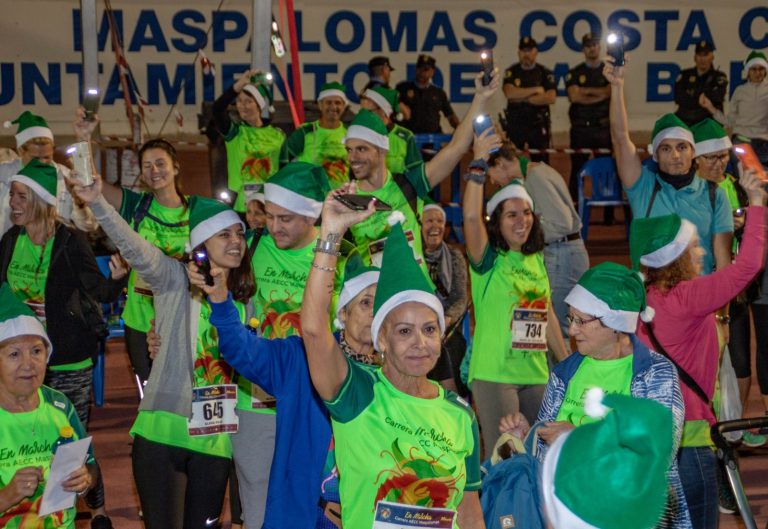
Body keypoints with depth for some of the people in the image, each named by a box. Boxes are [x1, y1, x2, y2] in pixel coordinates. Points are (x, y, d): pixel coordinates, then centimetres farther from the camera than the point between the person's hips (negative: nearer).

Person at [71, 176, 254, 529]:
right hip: (164, 430, -4)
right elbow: (135, 248, -21)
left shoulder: (242, 298, 11)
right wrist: (97, 202, -36)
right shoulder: (175, 280, -4)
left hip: (215, 437, 4)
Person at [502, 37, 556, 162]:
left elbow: (550, 98, -10)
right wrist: (536, 89, -10)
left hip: (538, 125, 0)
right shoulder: (511, 72, 6)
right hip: (515, 124, 0)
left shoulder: (545, 73, 4)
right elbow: (509, 93, -13)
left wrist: (522, 98, -11)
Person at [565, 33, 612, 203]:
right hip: (581, 127, 0)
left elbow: (609, 92, -7)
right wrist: (598, 96, -7)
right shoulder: (575, 73, 9)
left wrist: (585, 91, -5)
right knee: (577, 170, 1)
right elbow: (574, 96, -7)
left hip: (604, 127, 0)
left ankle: (609, 212, 6)